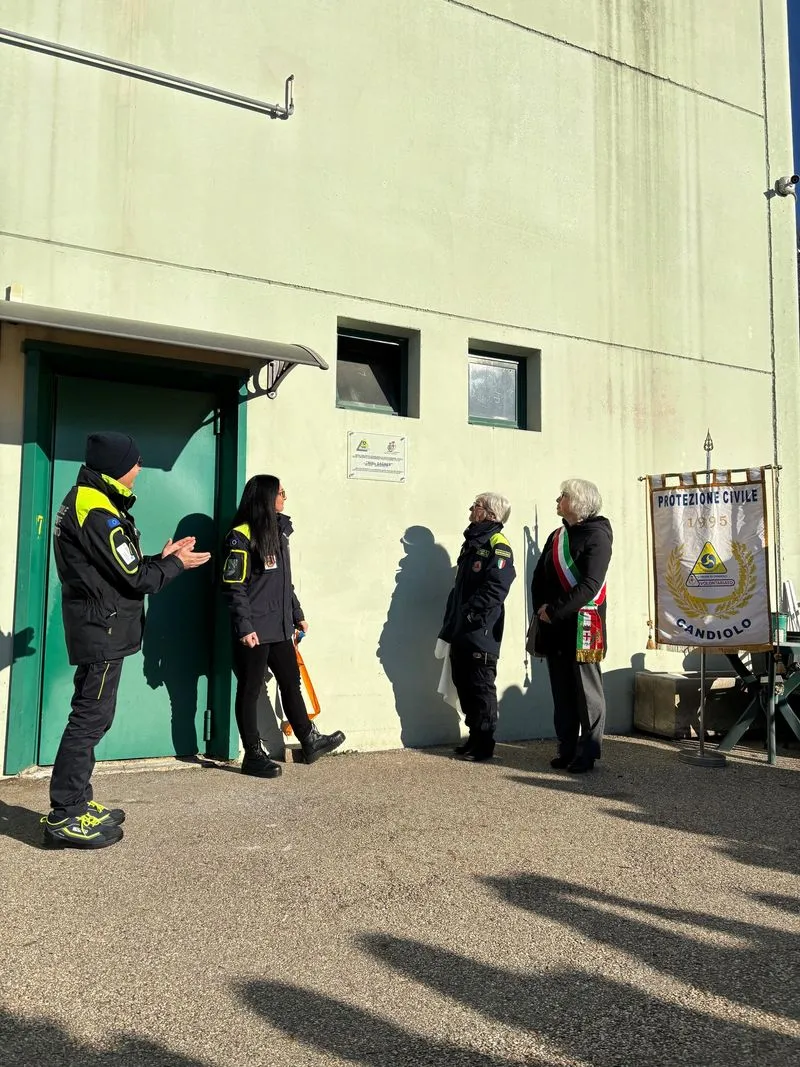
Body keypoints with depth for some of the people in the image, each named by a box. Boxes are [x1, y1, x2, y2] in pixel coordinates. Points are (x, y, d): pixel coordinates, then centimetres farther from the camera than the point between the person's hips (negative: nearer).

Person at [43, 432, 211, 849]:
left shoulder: (87, 501, 13)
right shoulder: (98, 512, -19)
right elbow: (136, 579, -17)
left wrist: (161, 558, 10)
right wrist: (177, 565, -2)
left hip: (95, 627, 10)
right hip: (101, 629, -10)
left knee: (90, 716, 15)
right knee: (91, 717, -5)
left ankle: (77, 803, 24)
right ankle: (63, 818, 2)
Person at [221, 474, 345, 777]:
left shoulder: (279, 531, 13)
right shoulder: (242, 536, -12)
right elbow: (233, 585, -15)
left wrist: (297, 615, 20)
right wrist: (244, 627, -20)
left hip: (280, 627, 8)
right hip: (254, 631, -8)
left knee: (291, 683, 16)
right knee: (250, 691, 4)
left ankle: (309, 742, 28)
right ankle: (253, 755, 14)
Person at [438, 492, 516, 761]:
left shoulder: (498, 546, -11)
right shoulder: (471, 542, 17)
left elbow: (495, 589, -23)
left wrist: (469, 613, -21)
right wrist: (451, 622, 16)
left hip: (481, 633, -9)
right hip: (461, 633, 9)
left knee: (481, 688, 1)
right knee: (463, 684, 15)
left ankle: (484, 745, 12)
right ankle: (474, 737, 28)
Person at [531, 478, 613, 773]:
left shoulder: (596, 535, -9)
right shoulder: (557, 536, 15)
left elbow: (589, 585, -18)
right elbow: (539, 577, 12)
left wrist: (554, 611, -16)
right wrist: (542, 609, -4)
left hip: (582, 625, -7)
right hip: (554, 626, 7)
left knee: (586, 691, 2)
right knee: (561, 690, 11)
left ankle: (587, 753, 11)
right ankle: (566, 749, 20)